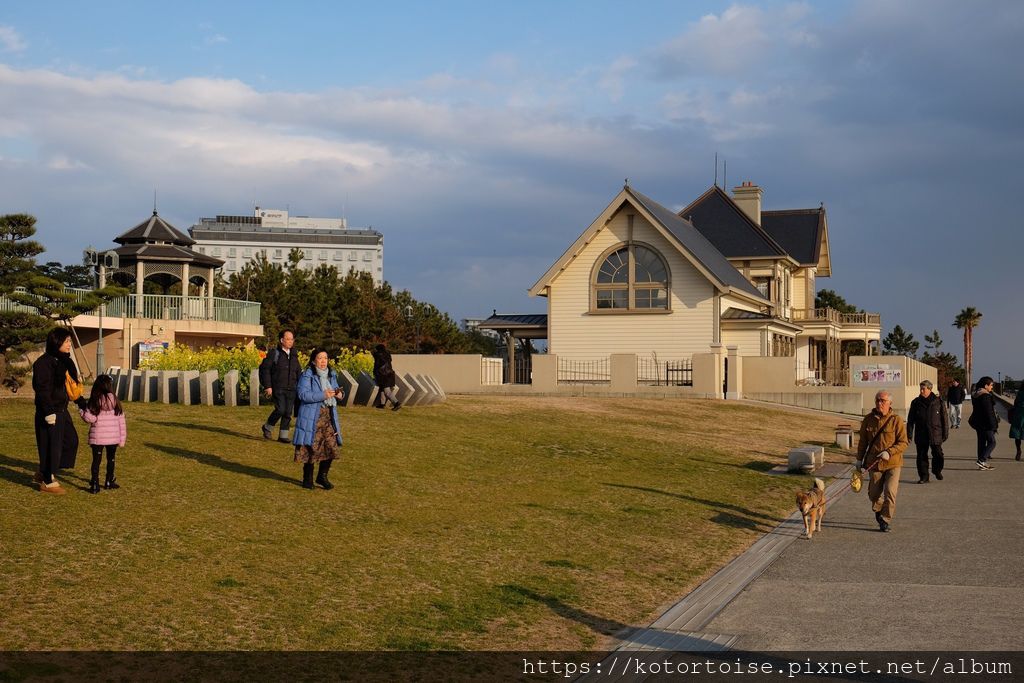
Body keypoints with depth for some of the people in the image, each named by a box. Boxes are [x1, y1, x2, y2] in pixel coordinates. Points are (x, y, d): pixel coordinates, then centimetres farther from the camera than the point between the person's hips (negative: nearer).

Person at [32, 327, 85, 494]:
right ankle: (47, 482, 10)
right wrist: (49, 412, -24)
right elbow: (42, 389, -20)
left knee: (71, 440, 14)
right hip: (50, 412, -10)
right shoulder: (44, 363, -15)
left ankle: (45, 473, 25)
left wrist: (83, 404, 20)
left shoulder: (65, 362, 12)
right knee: (51, 445, -2)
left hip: (62, 410, 10)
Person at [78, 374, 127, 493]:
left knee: (96, 460, 5)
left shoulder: (93, 402, -8)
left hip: (97, 437, -2)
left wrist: (81, 411, 6)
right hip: (113, 437, 2)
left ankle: (95, 485, 2)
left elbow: (90, 418, -13)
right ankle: (109, 482, 27)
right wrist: (122, 438, 7)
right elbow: (121, 422, 0)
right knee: (111, 459, 17)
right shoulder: (115, 401, -2)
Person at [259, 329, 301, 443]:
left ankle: (283, 435, 12)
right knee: (280, 409, -16)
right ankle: (268, 428, 8)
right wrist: (267, 386, -11)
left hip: (291, 389, 5)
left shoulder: (294, 355, 13)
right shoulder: (274, 353, -4)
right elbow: (264, 368, -5)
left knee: (288, 412, 3)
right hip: (278, 388, -5)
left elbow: (298, 372, 20)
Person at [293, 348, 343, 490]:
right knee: (312, 447, -2)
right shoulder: (307, 375, -8)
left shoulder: (331, 375, 13)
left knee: (331, 446, 0)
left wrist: (340, 394, 0)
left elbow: (335, 391, 25)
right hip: (312, 417, -6)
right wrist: (323, 395, -25)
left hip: (329, 415, 6)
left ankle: (322, 476, 17)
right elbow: (303, 394, -19)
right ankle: (307, 478, 13)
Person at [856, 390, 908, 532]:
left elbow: (903, 443, -8)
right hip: (874, 463, 3)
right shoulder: (868, 419, 3)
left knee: (890, 493, -9)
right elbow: (863, 441, 14)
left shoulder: (896, 420, -8)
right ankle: (879, 511, 39)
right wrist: (859, 459, 15)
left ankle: (885, 520, 4)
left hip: (892, 463, -3)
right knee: (874, 494, 9)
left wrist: (889, 452, -21)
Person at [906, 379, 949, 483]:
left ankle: (937, 471, 30)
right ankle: (923, 477, 11)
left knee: (938, 455, 3)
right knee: (921, 456, 2)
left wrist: (945, 433, 2)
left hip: (936, 435, -1)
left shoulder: (938, 402, -1)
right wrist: (909, 435, 1)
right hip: (921, 436, 1)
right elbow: (910, 420, 6)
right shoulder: (916, 402, 3)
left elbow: (945, 419, 3)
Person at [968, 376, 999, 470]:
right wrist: (993, 425, -15)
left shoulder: (975, 395, 11)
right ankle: (982, 460, -12)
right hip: (985, 423, -9)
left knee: (981, 442, 12)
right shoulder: (986, 396, -18)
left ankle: (982, 463, 14)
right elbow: (989, 412, -20)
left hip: (978, 423, 9)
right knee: (991, 442, -2)